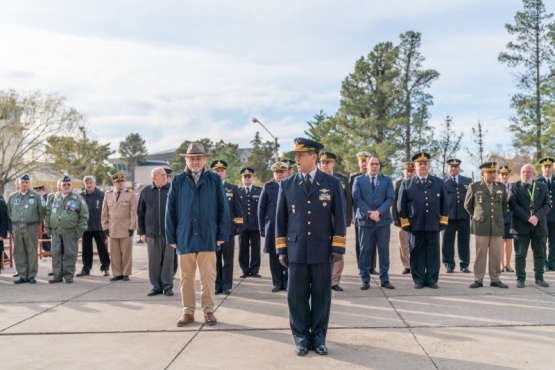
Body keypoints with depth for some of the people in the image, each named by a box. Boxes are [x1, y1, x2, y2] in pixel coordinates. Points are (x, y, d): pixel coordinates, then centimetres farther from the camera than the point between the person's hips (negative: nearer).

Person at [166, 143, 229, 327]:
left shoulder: (215, 180, 1)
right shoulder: (178, 181, 4)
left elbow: (223, 208, 1)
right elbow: (171, 210, 4)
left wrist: (222, 234, -3)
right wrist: (171, 237, 1)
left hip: (208, 237, -1)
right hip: (185, 237, 1)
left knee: (208, 276, 5)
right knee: (186, 277, 10)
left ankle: (208, 311, 16)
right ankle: (188, 312, 20)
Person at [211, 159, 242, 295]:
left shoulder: (233, 189, 8)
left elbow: (238, 210, 7)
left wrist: (238, 226, 0)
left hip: (228, 229, 0)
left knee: (228, 260, 2)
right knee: (215, 260, 4)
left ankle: (227, 286, 9)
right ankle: (217, 285, 12)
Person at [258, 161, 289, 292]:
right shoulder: (268, 186, 7)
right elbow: (261, 207, 7)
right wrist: (262, 227, 2)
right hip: (272, 226, 1)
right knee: (274, 256, 4)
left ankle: (287, 282, 10)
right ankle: (277, 283, 12)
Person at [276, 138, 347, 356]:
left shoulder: (332, 183, 1)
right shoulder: (286, 185, 5)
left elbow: (340, 217, 1)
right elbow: (280, 219, 7)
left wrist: (338, 248, -4)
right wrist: (281, 249, 4)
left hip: (323, 250, -1)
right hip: (296, 250, 1)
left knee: (321, 295, 7)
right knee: (296, 296, 5)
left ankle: (318, 336, 21)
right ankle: (301, 337, 19)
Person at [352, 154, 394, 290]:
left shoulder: (387, 180, 8)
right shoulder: (359, 180, 6)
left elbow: (390, 199, -1)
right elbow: (357, 199, -4)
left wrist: (379, 212, -15)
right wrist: (369, 213, -15)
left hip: (383, 220, 1)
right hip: (365, 220, -1)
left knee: (384, 250, 5)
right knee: (365, 251, 2)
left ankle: (384, 279, 12)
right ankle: (365, 280, 9)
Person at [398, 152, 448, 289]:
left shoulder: (439, 183, 12)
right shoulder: (406, 184, 7)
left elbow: (444, 203, 12)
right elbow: (402, 205, 6)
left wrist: (443, 221, 5)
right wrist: (405, 223, 0)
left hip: (434, 225, 1)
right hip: (415, 225, -1)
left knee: (433, 254, 4)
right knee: (417, 254, 3)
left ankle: (432, 280, 12)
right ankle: (418, 280, 10)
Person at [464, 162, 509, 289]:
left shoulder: (501, 187, 9)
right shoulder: (474, 187, 1)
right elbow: (467, 205, 12)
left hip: (497, 226, 3)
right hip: (481, 226, -2)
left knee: (495, 254, 4)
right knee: (480, 253, -1)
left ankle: (495, 279, 12)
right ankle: (478, 280, 5)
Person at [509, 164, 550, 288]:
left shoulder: (542, 187, 12)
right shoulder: (515, 187, 4)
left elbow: (547, 205, 3)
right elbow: (512, 205, -8)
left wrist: (537, 216, -14)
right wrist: (528, 218, -16)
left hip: (539, 225, 2)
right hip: (521, 226, -2)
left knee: (540, 254, 8)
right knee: (520, 254, 0)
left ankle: (539, 278, 18)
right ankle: (520, 279, 7)